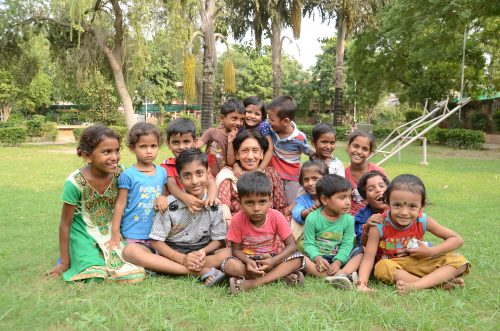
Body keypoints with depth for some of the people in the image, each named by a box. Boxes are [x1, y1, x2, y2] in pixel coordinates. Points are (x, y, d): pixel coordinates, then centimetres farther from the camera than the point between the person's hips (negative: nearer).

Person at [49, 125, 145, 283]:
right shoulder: (75, 182, -22)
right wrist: (65, 262, -4)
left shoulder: (120, 172, -13)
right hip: (85, 235, -3)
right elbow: (65, 224, -11)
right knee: (97, 277, -21)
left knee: (135, 275, -11)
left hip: (111, 233, 3)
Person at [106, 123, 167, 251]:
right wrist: (115, 231, -5)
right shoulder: (128, 175, -10)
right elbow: (120, 203, -6)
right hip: (132, 234, -4)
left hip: (156, 232, 4)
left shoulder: (162, 172, 1)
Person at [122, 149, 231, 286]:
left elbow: (218, 240, 1)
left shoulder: (214, 207, -6)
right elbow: (156, 241, -9)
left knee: (231, 252, -26)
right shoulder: (169, 204, -10)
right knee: (130, 250, -27)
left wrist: (204, 252, -22)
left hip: (200, 254, 1)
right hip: (170, 252, 0)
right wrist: (181, 259, -24)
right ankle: (202, 272, -32)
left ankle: (163, 268, -26)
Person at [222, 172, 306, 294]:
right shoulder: (237, 220, -18)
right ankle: (281, 274, -27)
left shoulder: (276, 217, -17)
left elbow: (291, 245, -13)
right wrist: (248, 262, -32)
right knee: (229, 265, -33)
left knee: (297, 259, -26)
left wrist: (274, 261, -30)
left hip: (271, 258, 1)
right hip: (248, 259, -1)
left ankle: (252, 283, -30)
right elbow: (236, 249, -10)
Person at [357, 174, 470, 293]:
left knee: (459, 261, -17)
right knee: (382, 267, -38)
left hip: (419, 262, 3)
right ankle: (440, 282, -29)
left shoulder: (423, 221, -16)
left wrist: (430, 251, -19)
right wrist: (362, 282, -41)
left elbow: (457, 239, -7)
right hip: (391, 264, -2)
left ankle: (414, 286, -34)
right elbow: (368, 257, -24)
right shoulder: (379, 226, -22)